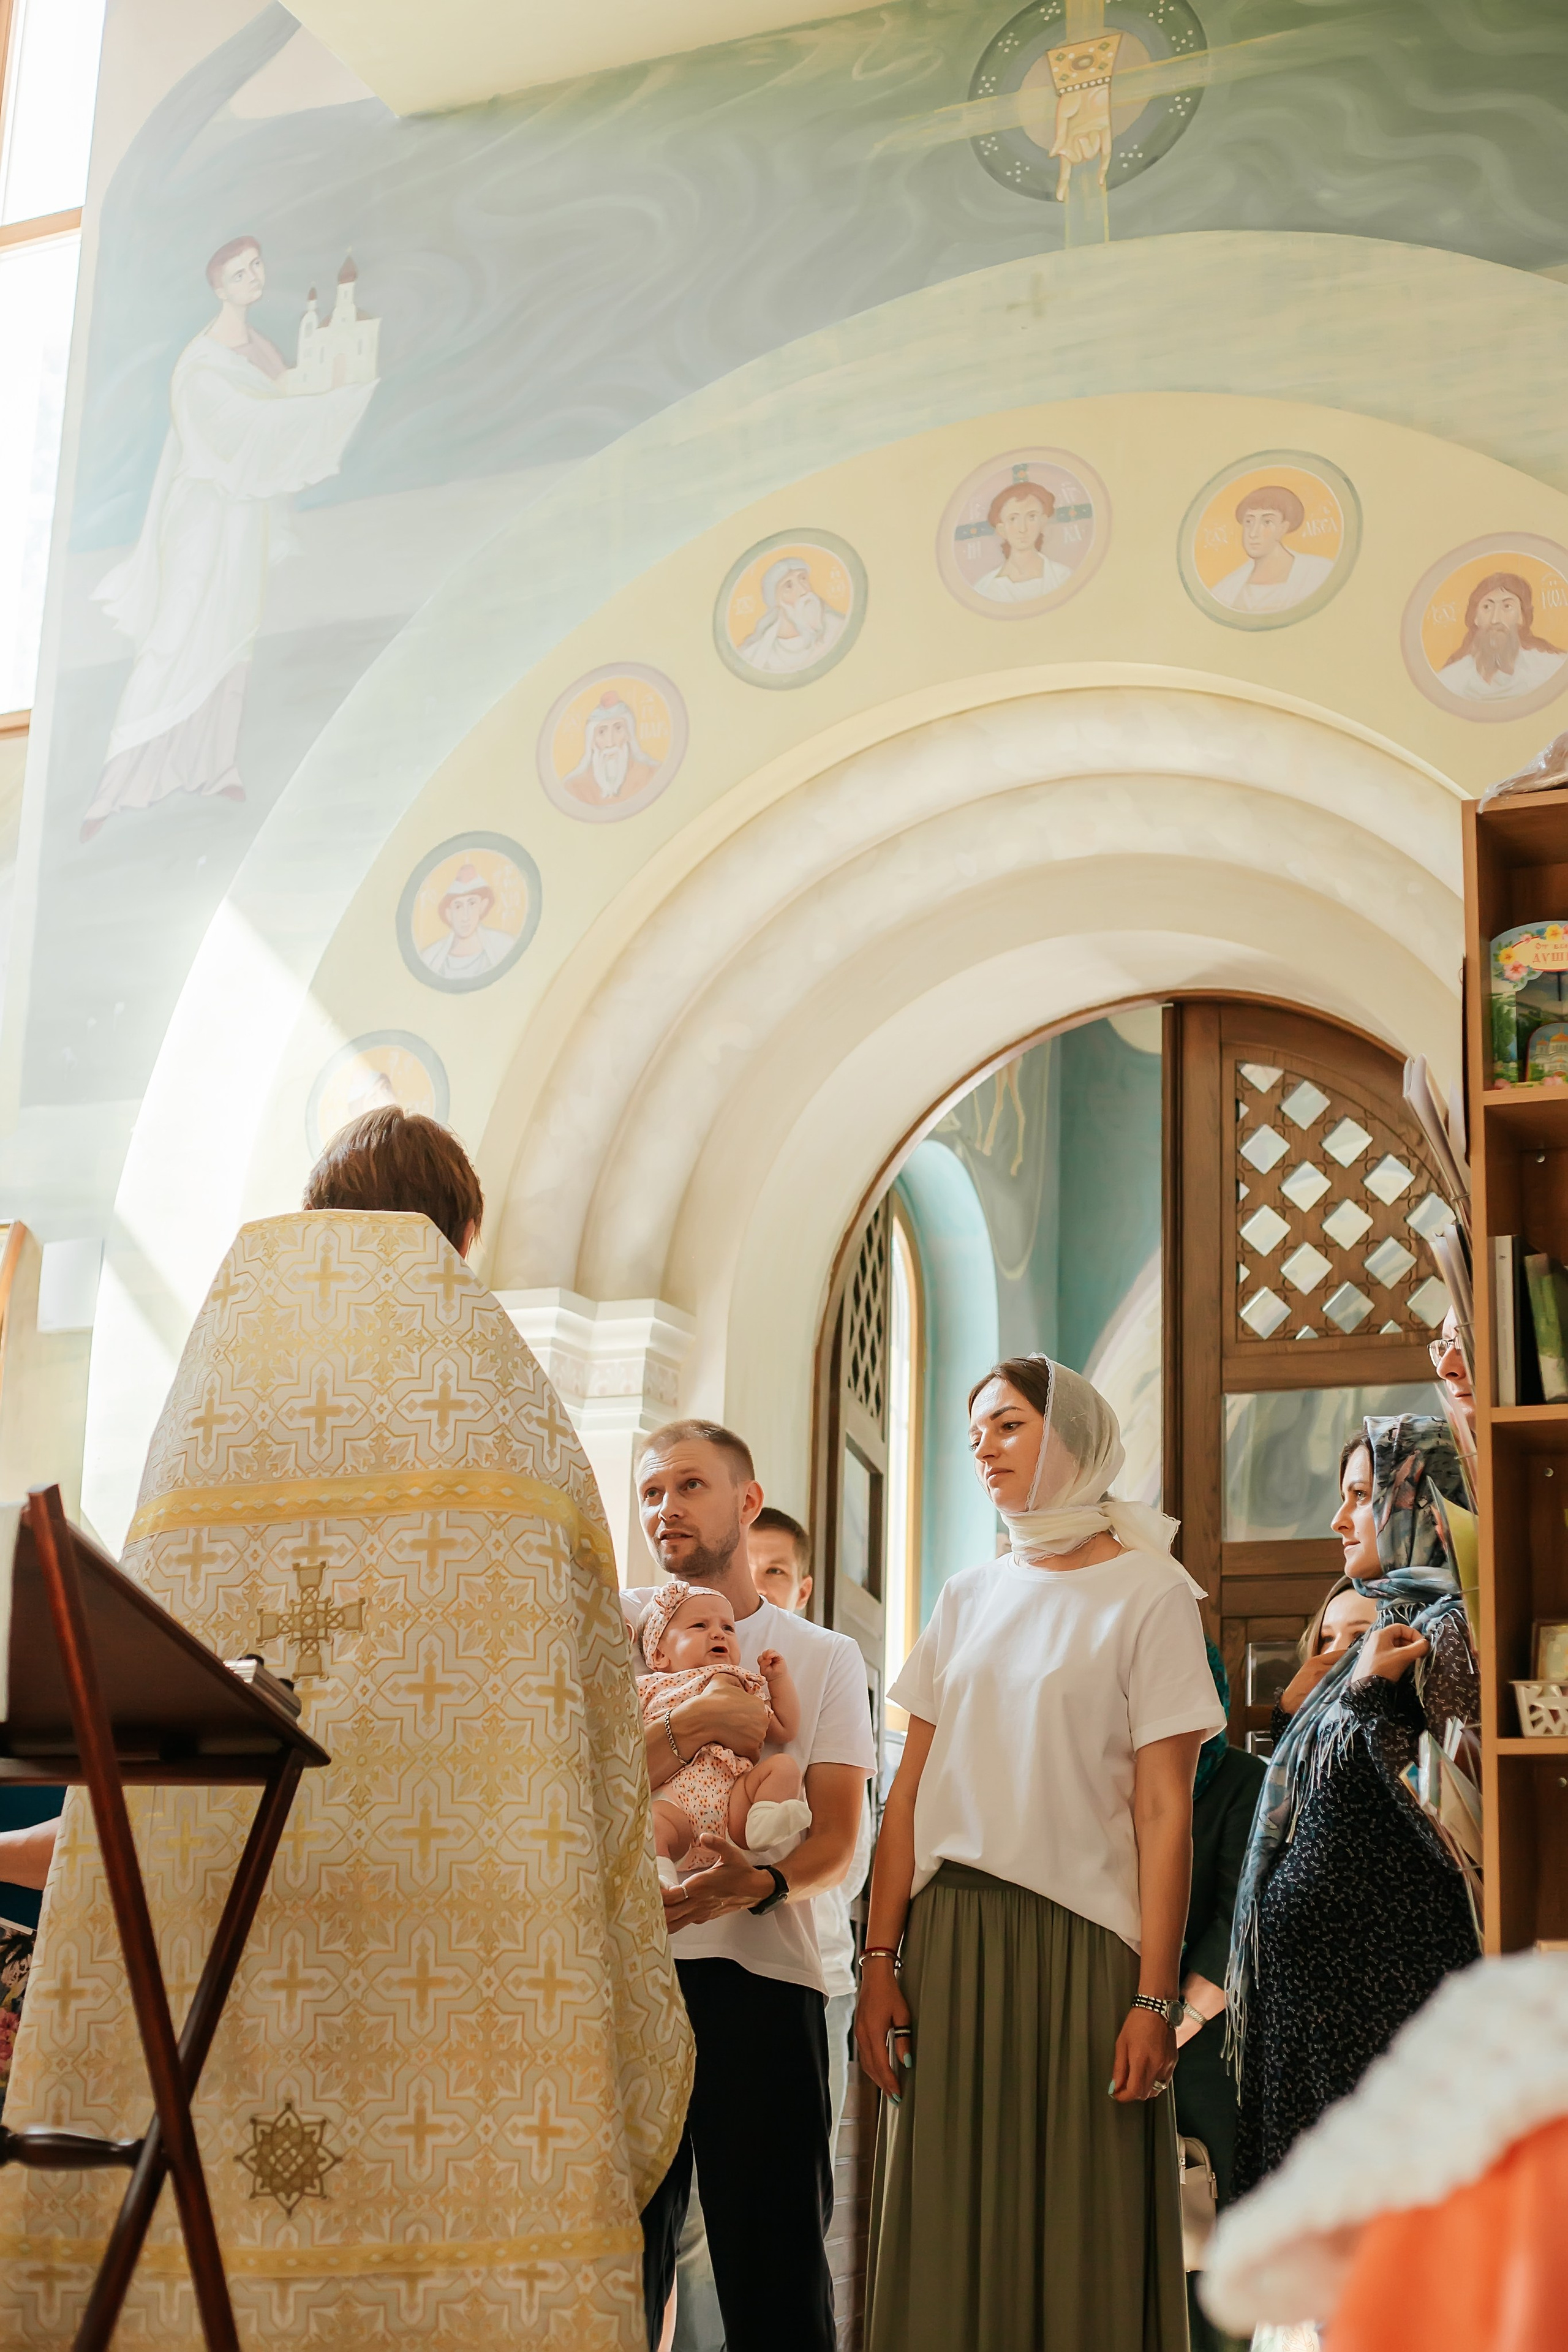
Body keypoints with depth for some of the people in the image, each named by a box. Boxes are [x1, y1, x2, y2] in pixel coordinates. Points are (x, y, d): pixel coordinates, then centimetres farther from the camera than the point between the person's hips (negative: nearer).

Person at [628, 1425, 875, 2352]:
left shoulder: (822, 1656, 12)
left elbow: (839, 1838, 2)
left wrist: (761, 1885, -19)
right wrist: (699, 1723, -12)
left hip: (759, 1968, 0)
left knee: (775, 2258, -2)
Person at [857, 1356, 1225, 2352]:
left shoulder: (1148, 1591, 0)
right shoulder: (969, 1596, 13)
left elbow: (1165, 1810, -6)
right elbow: (913, 1789, 11)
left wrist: (1156, 1998, -12)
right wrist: (880, 1960, 2)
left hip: (1078, 1938, -4)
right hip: (951, 1936, 4)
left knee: (1081, 2232, -1)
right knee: (952, 2233, 5)